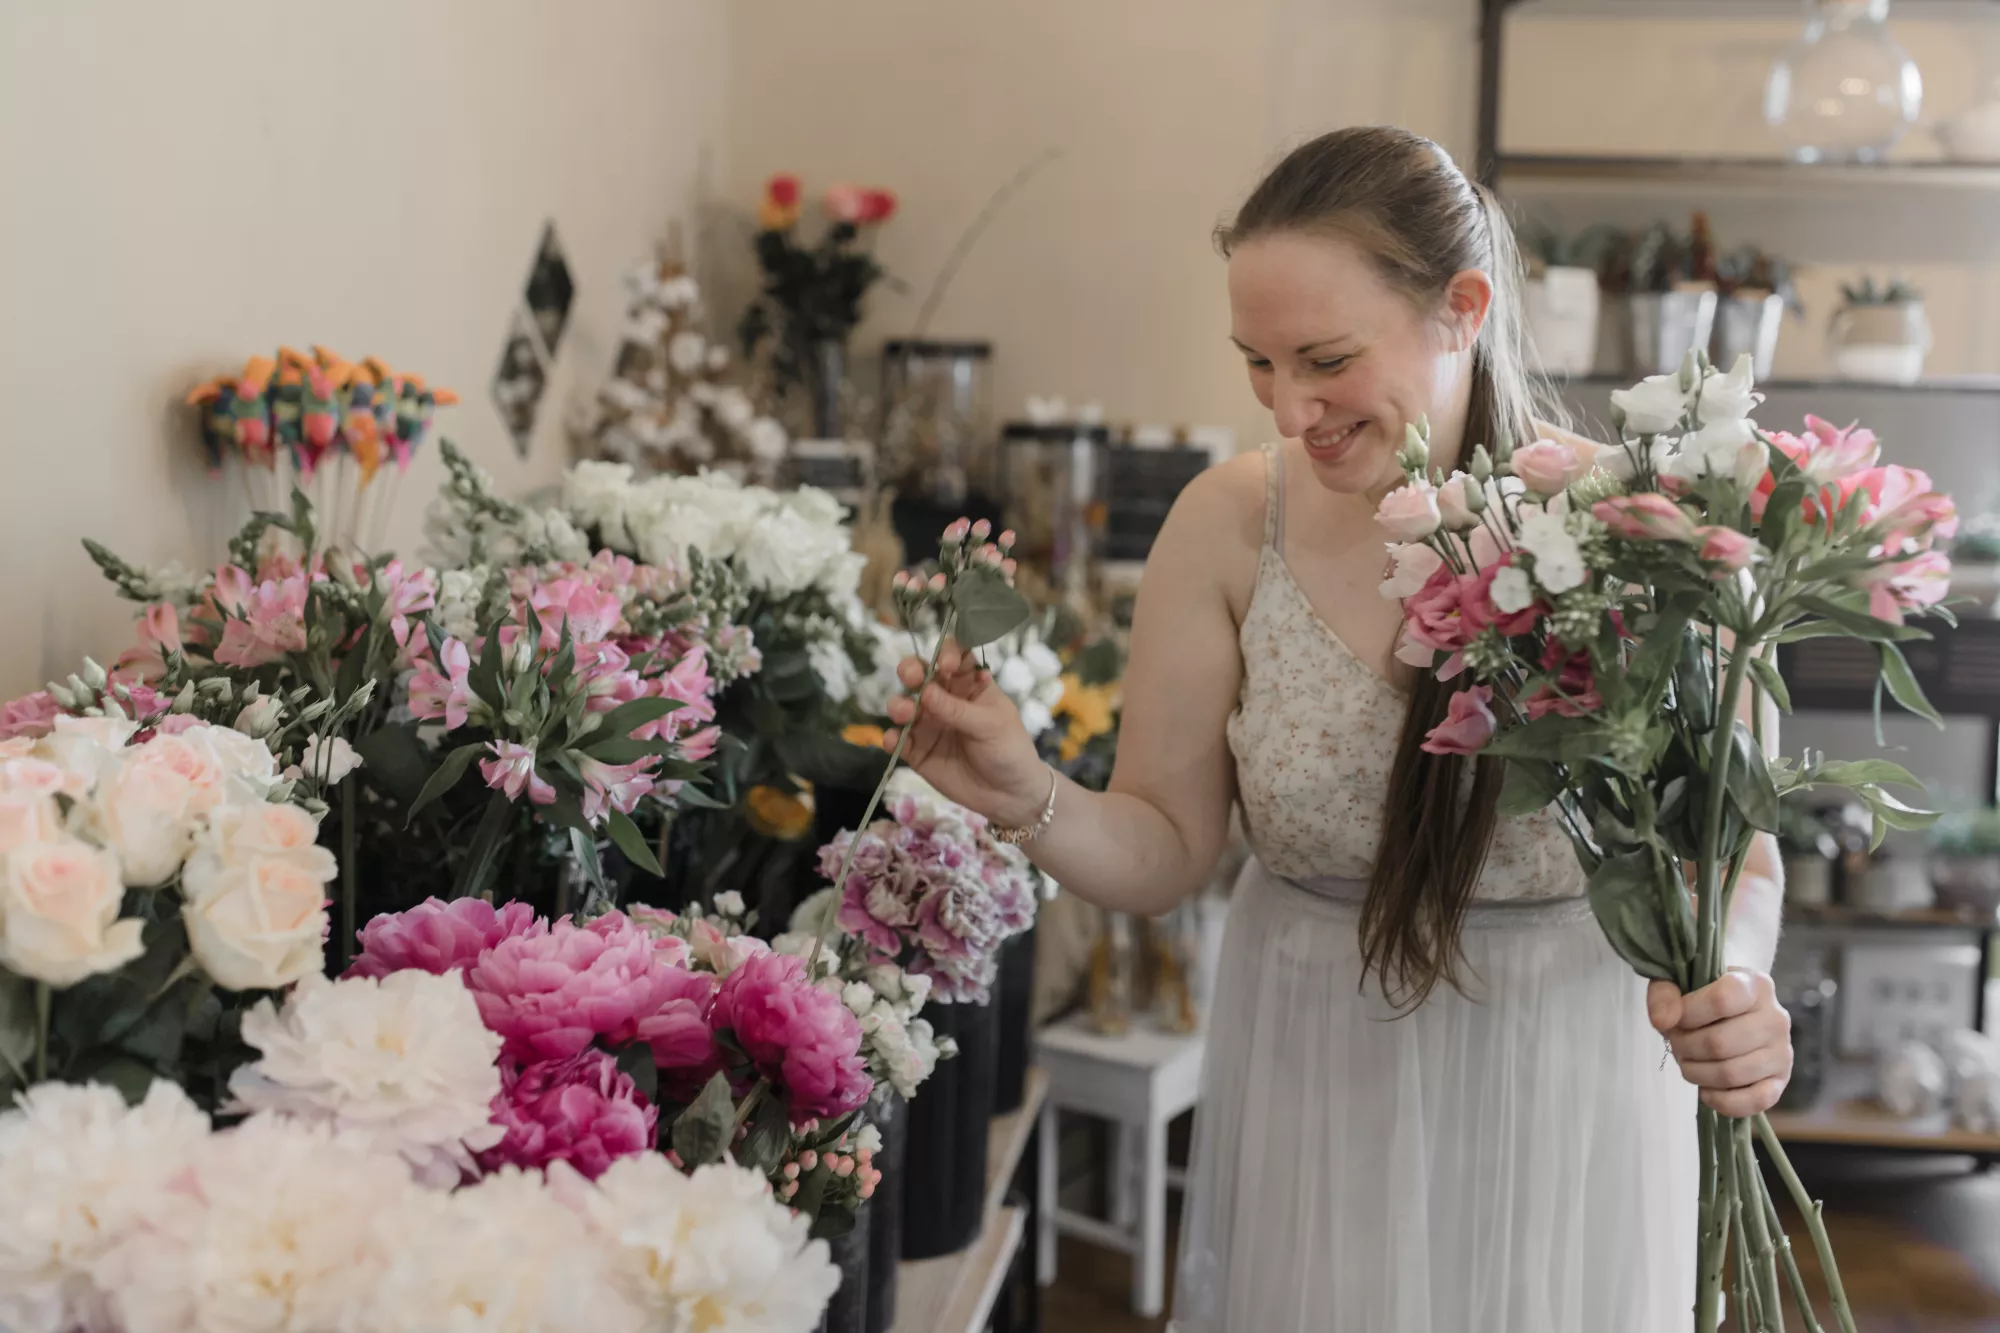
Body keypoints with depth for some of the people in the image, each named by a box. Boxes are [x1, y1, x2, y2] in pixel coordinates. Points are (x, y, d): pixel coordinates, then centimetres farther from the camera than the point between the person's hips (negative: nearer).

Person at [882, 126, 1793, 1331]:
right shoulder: (1230, 523, -11)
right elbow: (1165, 853, -5)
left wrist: (1729, 983, -32)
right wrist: (1031, 802, -24)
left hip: (1560, 1099, -1)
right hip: (1309, 1091, 2)